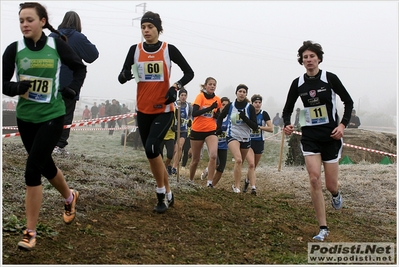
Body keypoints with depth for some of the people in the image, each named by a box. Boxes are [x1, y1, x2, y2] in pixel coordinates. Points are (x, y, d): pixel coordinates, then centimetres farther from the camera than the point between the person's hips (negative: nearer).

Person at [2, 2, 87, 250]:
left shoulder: (57, 45, -7)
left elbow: (80, 67, 9)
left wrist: (73, 89, -6)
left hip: (52, 116, -3)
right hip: (26, 117, 3)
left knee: (32, 170, -11)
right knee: (45, 164, 19)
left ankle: (30, 232, 1)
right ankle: (70, 197, 50)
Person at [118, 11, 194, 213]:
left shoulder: (169, 49, -6)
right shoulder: (135, 50, 2)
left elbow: (189, 72, 0)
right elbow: (121, 77, 2)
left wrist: (176, 87, -16)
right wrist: (125, 75, -22)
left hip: (164, 110, -4)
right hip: (143, 110, 4)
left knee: (151, 148, -20)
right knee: (152, 153, 9)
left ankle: (161, 194, -1)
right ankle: (167, 194, 25)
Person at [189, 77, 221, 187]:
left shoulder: (217, 99, 2)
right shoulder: (200, 96, -9)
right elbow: (194, 113, -22)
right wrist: (209, 108, -31)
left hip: (211, 131, 2)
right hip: (197, 131, -2)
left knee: (213, 155, -21)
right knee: (195, 159, 10)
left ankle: (209, 182, -13)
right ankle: (191, 180, 32)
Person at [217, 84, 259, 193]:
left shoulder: (250, 108, -5)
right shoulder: (230, 106, -2)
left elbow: (255, 127, -9)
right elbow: (220, 117, 16)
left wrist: (245, 118, -21)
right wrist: (219, 128, 1)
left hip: (245, 138, 2)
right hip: (232, 136, -2)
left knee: (240, 163, 13)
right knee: (238, 160, -23)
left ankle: (236, 183, 33)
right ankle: (237, 186, -17)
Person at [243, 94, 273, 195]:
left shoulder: (264, 114, -2)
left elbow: (271, 129, -8)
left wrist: (259, 127, -17)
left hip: (259, 143, 2)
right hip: (248, 141, -1)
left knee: (253, 166, 12)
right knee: (251, 164, -19)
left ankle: (247, 181, 39)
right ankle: (253, 187, -20)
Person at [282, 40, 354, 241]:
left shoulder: (330, 78, -6)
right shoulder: (298, 83, 1)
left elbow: (348, 102, 3)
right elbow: (288, 109, 9)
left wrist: (343, 125, -10)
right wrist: (287, 124, -12)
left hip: (331, 136, -1)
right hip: (310, 136, 2)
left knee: (330, 185, 2)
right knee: (314, 179, -13)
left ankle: (336, 193, 44)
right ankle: (323, 228, -2)